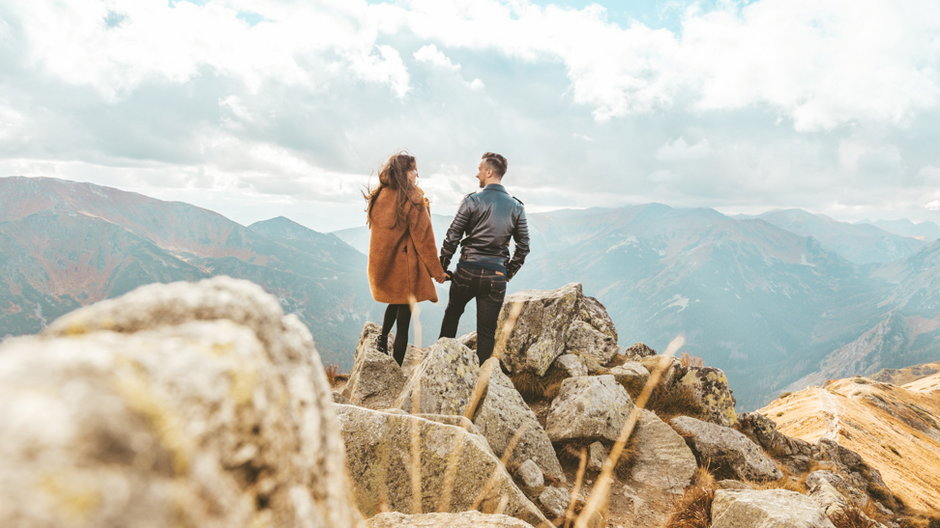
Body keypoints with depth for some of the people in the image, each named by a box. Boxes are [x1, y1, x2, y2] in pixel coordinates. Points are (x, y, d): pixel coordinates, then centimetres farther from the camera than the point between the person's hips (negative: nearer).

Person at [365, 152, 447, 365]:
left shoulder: (378, 196, 2)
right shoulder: (414, 200, -16)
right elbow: (423, 238, -13)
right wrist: (437, 271, -4)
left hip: (380, 265, 6)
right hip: (404, 267, -6)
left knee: (395, 302, 33)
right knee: (404, 318, 3)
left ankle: (382, 337, 25)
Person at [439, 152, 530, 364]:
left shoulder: (472, 201, -6)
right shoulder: (516, 207, 4)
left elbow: (452, 238, -6)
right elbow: (523, 247, 5)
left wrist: (442, 267, 7)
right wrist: (508, 273, 16)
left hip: (467, 271, -1)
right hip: (496, 276, 2)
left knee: (452, 313, 24)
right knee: (487, 332, 7)